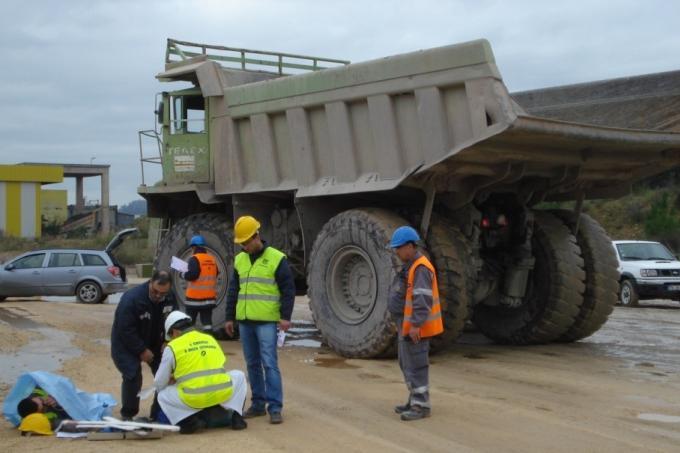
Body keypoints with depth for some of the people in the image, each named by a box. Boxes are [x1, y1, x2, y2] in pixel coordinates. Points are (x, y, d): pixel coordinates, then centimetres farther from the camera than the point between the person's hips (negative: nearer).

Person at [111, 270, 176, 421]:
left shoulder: (170, 299, -12)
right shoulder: (131, 299, -31)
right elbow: (126, 330, -28)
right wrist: (141, 350, -25)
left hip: (153, 343, 6)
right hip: (126, 344, -5)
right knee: (133, 376, -21)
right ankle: (128, 415, -1)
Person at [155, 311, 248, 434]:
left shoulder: (172, 347, 6)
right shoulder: (210, 338, 18)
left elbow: (159, 383, 10)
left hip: (194, 399, -3)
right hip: (223, 393, 3)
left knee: (162, 396, 23)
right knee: (239, 375, 32)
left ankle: (190, 420, 1)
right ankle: (234, 415, 14)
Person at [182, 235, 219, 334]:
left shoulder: (194, 259, -13)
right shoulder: (212, 259, 5)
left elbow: (192, 275, -21)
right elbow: (215, 274, 15)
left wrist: (183, 274, -3)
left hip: (195, 297, -5)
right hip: (209, 297, 5)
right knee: (207, 321, 7)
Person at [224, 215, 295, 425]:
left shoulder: (276, 259, -5)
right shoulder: (239, 260, 11)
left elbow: (288, 289, -6)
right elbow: (233, 290, 16)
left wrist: (285, 316, -13)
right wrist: (230, 317, 13)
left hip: (266, 321, -6)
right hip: (245, 321, 6)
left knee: (269, 364, -8)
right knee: (252, 364, 10)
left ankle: (275, 407, -5)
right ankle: (258, 404, 18)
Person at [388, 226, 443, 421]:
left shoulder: (421, 268, -18)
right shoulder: (410, 266, 15)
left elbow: (422, 299, -25)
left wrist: (415, 324, -28)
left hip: (415, 327, -10)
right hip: (407, 326, 10)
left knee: (416, 365, -7)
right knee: (407, 364, 17)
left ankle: (421, 406, -2)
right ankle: (415, 400, 26)